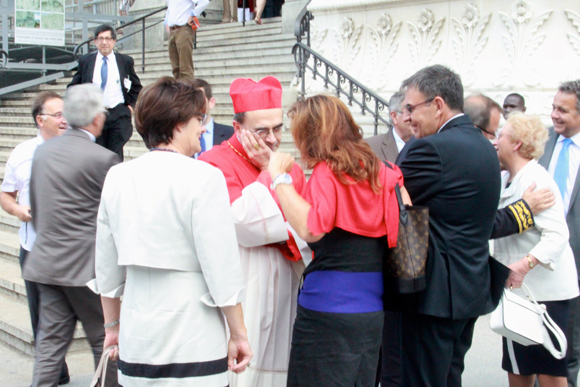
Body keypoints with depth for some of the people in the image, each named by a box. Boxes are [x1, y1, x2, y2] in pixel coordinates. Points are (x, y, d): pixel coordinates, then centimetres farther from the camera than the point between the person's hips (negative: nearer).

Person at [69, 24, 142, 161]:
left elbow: (137, 87, 17)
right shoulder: (85, 61, 7)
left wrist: (131, 105, 6)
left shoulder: (126, 61, 6)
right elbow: (72, 87, 14)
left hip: (119, 115, -1)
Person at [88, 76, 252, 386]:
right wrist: (238, 334, -2)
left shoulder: (116, 178, 6)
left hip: (135, 341, 6)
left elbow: (106, 267, 13)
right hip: (194, 348, -5)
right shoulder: (203, 177, -11)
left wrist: (113, 324, 24)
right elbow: (222, 269, -12)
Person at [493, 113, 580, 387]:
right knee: (517, 365, 12)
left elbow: (557, 234, -23)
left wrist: (525, 265, -33)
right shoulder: (506, 179, 12)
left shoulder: (535, 179, -16)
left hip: (544, 286, -8)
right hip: (518, 286, 8)